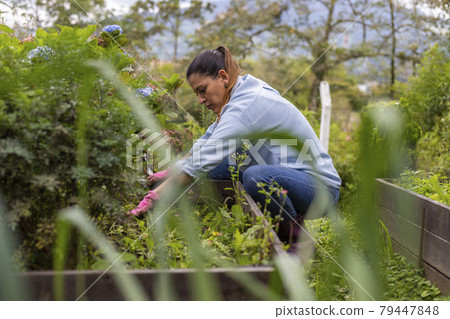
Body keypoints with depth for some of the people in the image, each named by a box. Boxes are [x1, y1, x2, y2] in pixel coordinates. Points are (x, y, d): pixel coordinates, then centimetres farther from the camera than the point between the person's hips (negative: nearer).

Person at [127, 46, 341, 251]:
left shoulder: (247, 105, -24)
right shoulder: (243, 94, 5)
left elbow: (201, 163, -27)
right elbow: (206, 142, 17)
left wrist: (155, 196, -22)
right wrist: (171, 171, 12)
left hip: (319, 185, -9)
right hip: (287, 173, 9)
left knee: (256, 176, -36)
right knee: (216, 167, 3)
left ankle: (294, 231, -9)